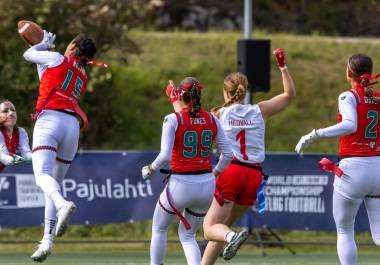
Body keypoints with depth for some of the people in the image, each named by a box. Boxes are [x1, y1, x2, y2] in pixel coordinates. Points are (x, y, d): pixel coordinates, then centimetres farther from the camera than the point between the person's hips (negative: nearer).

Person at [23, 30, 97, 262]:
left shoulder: (57, 59, 10)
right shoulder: (83, 78, 26)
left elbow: (28, 54, 25)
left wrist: (44, 44, 43)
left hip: (50, 119, -6)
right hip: (72, 124, 6)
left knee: (42, 174, -21)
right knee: (55, 182, 12)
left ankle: (63, 204, -52)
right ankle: (48, 241, 4)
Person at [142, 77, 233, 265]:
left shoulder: (173, 119, -11)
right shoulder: (212, 120, 2)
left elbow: (165, 156, -18)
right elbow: (227, 154, 5)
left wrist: (150, 170, 0)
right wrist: (216, 172, 21)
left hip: (181, 185, -4)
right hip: (206, 185, 4)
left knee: (159, 229, 22)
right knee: (187, 235, 19)